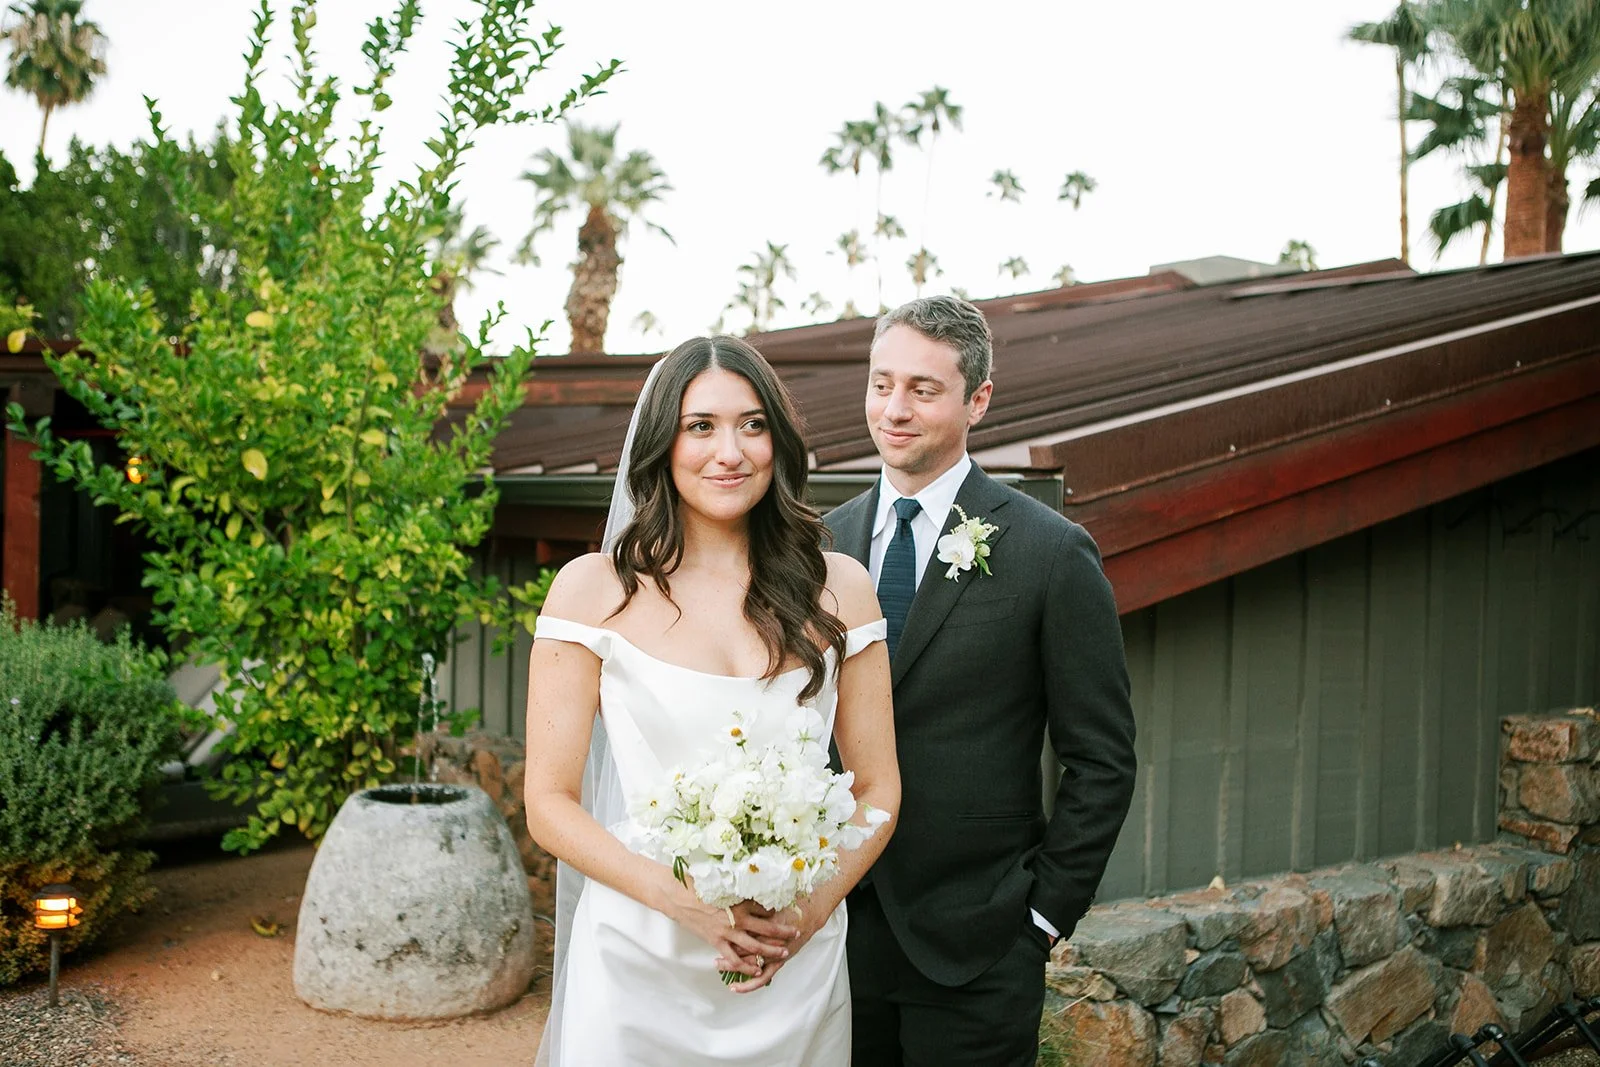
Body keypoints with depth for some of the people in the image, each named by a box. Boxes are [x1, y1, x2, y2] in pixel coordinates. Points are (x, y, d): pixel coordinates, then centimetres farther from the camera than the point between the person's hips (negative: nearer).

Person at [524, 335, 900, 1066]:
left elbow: (877, 790, 4)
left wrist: (809, 915, -11)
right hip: (637, 967, -2)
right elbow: (549, 804, -5)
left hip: (796, 971, 2)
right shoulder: (595, 589, -6)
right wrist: (684, 900, -18)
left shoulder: (838, 588, 0)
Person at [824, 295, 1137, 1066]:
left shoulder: (1052, 554, -9)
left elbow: (1101, 761, -6)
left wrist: (1045, 912, -7)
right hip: (834, 930, 4)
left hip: (976, 950, -4)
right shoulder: (823, 543, 4)